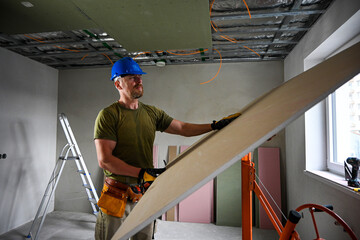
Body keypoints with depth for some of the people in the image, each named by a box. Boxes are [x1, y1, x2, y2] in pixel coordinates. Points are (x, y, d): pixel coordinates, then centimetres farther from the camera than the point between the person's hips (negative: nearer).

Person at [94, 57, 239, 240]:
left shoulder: (151, 113, 6)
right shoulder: (108, 115, -11)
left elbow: (183, 128, 8)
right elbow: (104, 160, -17)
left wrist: (216, 125, 0)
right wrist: (142, 173, -21)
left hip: (145, 193, 5)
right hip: (118, 196, -4)